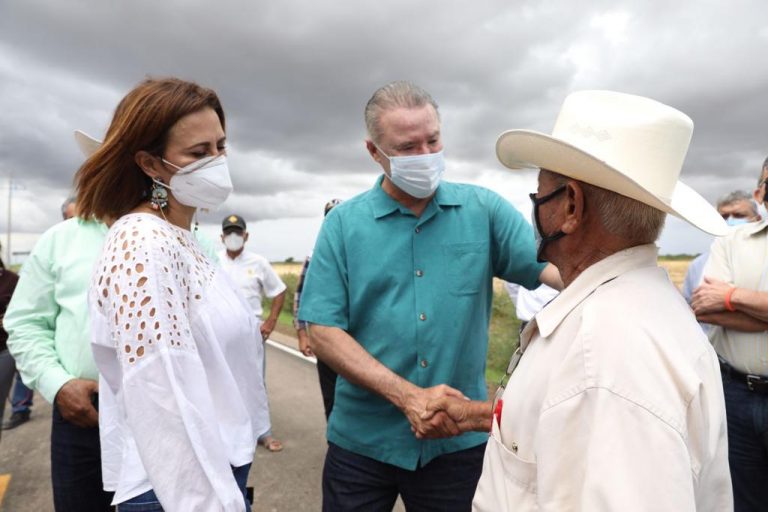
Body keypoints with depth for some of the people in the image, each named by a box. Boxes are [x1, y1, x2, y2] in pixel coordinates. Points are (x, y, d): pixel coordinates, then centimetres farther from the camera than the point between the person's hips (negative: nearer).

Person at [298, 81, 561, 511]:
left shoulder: (483, 209, -2)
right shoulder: (343, 223, -5)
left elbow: (551, 264, -8)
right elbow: (324, 332, -9)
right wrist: (407, 395, -18)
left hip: (460, 439, 1)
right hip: (363, 441, 0)